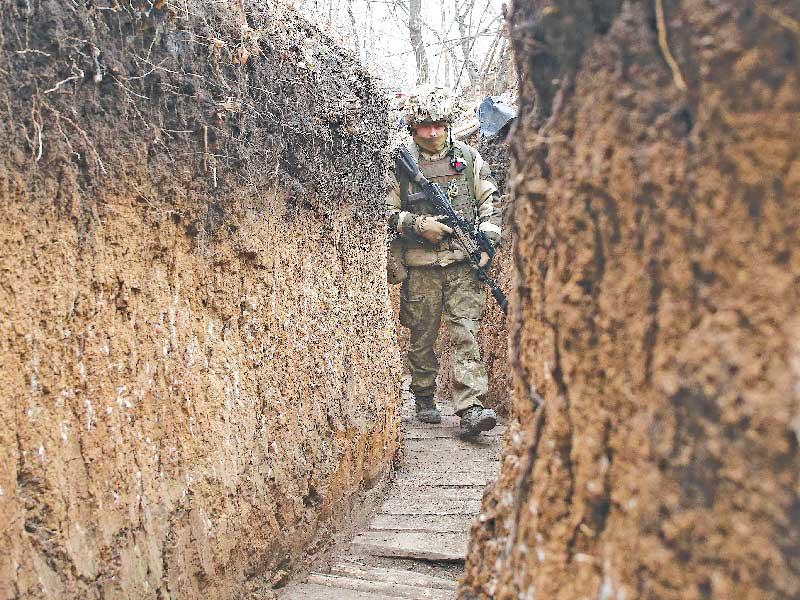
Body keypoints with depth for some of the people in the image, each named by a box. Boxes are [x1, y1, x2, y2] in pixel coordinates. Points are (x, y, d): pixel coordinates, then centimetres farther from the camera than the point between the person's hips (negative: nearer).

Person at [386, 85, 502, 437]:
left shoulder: (468, 158, 9)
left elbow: (490, 201, 12)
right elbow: (385, 212, 2)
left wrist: (487, 241, 0)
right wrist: (418, 225, -12)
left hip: (464, 264, 1)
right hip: (420, 267, 0)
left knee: (466, 334, -6)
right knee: (422, 338, 9)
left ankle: (470, 409, -7)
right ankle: (424, 401, 26)